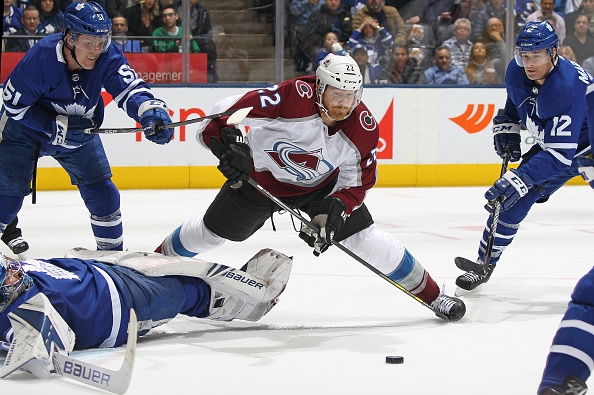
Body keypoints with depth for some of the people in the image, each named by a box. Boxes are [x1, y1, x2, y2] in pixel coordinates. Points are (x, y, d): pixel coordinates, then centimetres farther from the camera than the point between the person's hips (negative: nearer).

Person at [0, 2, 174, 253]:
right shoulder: (40, 58, -32)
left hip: (80, 131, 4)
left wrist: (150, 110, -54)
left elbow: (129, 88, -32)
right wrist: (58, 127, -29)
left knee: (102, 192, 1)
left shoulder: (107, 57, -23)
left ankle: (112, 251, 18)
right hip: (26, 129, -4)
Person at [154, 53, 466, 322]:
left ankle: (429, 294, 3)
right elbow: (227, 111, -31)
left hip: (323, 184, 1)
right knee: (211, 231, 8)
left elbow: (357, 182, -15)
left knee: (364, 237, -11)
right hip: (263, 175, -1)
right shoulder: (291, 98, -37)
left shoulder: (363, 129, -25)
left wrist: (334, 212, -29)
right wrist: (229, 147, -42)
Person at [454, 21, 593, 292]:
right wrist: (506, 126, 3)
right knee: (509, 201, 0)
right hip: (550, 145, 6)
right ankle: (484, 265, 17)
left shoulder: (569, 87, -37)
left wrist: (519, 179, -46)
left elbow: (559, 157, -40)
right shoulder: (517, 72, -16)